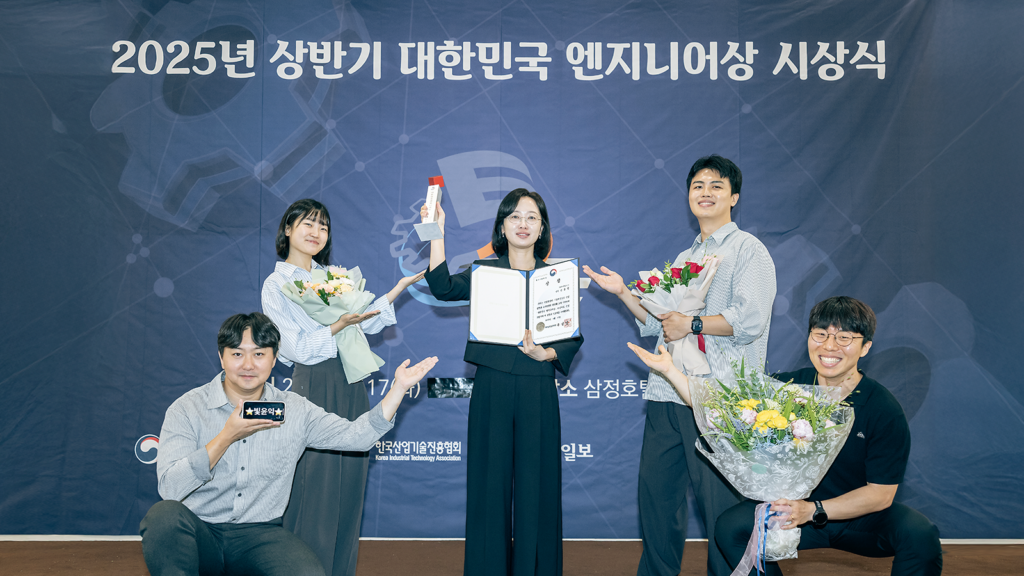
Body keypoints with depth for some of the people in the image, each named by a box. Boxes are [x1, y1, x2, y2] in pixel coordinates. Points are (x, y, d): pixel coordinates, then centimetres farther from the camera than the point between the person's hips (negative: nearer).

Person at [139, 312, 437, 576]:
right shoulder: (187, 408, -4)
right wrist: (227, 436, -23)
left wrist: (399, 387, -9)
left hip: (260, 534, 1)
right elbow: (169, 486, -15)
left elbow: (355, 434, -2)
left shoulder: (295, 410, 4)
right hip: (199, 533, 0)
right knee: (164, 515, -34)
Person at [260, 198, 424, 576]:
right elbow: (298, 348, -9)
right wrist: (340, 325, -18)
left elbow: (368, 323, 14)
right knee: (315, 488, -3)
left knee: (350, 485, 9)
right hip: (315, 389, -6)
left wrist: (400, 287, 8)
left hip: (351, 388, 6)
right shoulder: (276, 285, -2)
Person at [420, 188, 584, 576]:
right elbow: (443, 289, -12)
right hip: (491, 387, 0)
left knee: (535, 482, 5)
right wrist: (437, 235, -16)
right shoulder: (484, 272, 7)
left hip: (537, 389, 0)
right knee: (490, 481, 5)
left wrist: (546, 354, -13)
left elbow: (574, 337, 5)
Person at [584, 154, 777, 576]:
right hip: (667, 393, 7)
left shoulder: (747, 250, 0)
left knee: (720, 503, -2)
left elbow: (750, 320, -14)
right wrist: (624, 293, 12)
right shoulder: (683, 259, 22)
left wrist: (691, 324, -10)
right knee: (655, 492, 10)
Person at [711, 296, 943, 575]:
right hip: (796, 506, 2)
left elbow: (881, 494, -16)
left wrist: (813, 510, -29)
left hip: (862, 516, -1)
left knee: (921, 536, -31)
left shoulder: (885, 410, -16)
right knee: (730, 527, -24)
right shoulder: (786, 387, -10)